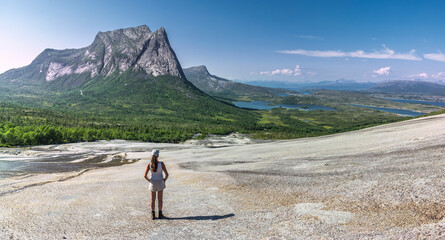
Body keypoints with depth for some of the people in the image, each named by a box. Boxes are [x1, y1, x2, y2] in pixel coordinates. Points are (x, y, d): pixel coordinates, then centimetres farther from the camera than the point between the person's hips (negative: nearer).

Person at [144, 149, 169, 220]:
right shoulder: (161, 164, -18)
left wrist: (150, 181, 6)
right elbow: (167, 174, -16)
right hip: (160, 183, -1)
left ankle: (153, 215, 19)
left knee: (152, 199, 14)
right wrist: (164, 180, 3)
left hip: (152, 183, 1)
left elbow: (145, 175, -11)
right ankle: (160, 214, 19)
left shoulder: (149, 164, -14)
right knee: (160, 199, 13)